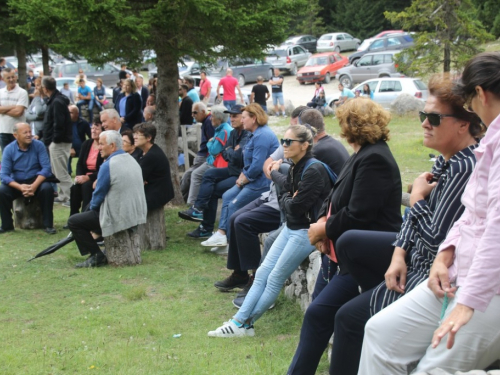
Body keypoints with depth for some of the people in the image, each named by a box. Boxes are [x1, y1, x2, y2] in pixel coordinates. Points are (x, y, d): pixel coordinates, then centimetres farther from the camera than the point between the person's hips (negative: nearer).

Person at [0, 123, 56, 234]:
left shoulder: (39, 145, -10)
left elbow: (46, 168, -14)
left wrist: (34, 186, -29)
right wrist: (20, 187, -32)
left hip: (37, 180, -1)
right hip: (17, 183, 1)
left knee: (47, 188, -31)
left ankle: (48, 224, -18)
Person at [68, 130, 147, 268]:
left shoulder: (108, 165, -17)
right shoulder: (132, 161, 10)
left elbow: (99, 195, -11)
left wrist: (92, 206, 11)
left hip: (119, 218, -9)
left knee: (73, 221, 2)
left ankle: (97, 256, 1)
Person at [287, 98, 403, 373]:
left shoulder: (375, 159, -19)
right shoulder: (362, 155, 13)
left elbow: (357, 216, -24)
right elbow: (336, 197, 17)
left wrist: (324, 230, -10)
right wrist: (323, 220, -2)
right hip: (338, 252, 10)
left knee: (318, 312, -16)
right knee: (318, 313, 9)